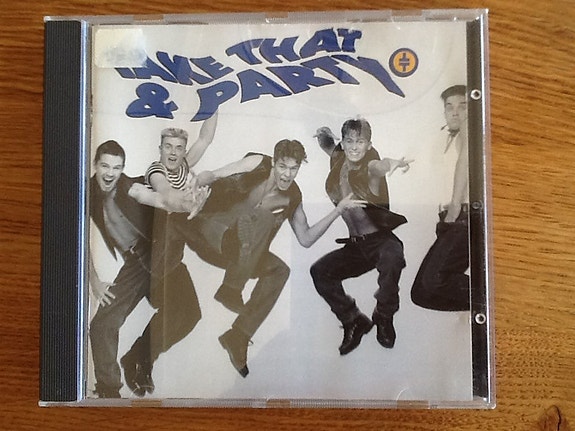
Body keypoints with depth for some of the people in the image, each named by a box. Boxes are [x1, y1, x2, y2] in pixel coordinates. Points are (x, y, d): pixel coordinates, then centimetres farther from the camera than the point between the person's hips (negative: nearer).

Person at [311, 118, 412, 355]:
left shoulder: (369, 166, -13)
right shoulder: (339, 160, 5)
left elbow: (379, 166, -41)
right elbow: (329, 146, 29)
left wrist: (391, 163, -64)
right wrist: (325, 135, 7)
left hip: (381, 239, -6)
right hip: (355, 245, 7)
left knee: (392, 257, -37)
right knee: (319, 271, -4)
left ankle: (384, 318, -10)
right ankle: (354, 322, 12)